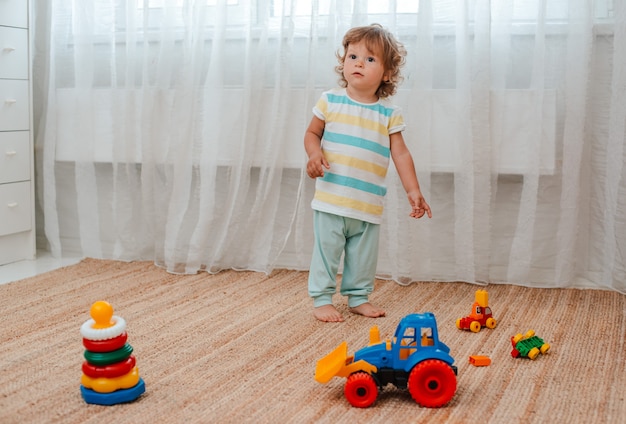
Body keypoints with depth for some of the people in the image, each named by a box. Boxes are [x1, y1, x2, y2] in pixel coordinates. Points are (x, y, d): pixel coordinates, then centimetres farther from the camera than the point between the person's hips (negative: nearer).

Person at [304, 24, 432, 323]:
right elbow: (312, 133, 8)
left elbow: (400, 153, 2)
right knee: (327, 251, 3)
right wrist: (314, 154, -14)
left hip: (369, 204, 2)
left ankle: (358, 297, 29)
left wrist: (413, 190, -4)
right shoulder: (330, 101, 0)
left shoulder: (389, 114, 1)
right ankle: (321, 298, 16)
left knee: (364, 255, 13)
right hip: (331, 198, -2)